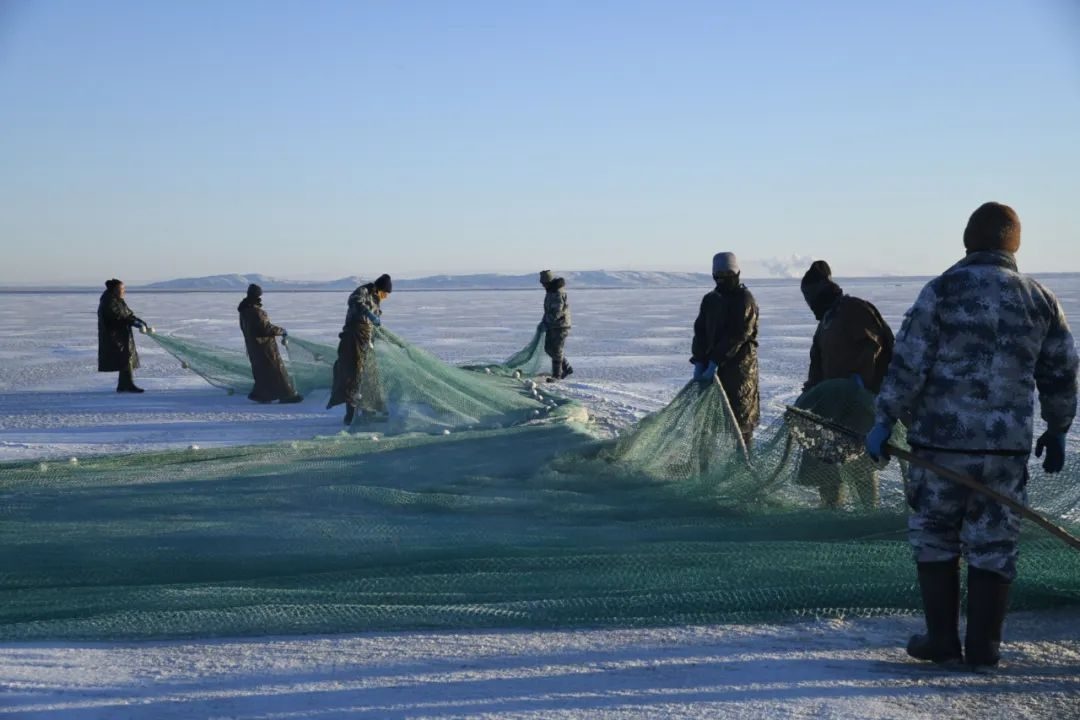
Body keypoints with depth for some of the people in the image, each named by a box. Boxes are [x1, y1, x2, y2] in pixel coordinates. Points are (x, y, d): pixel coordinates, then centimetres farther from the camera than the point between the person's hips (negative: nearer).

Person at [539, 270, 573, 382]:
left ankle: (556, 375, 7)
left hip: (560, 326, -10)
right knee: (549, 348, 14)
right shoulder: (551, 291, 9)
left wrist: (545, 324, -21)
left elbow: (556, 313, -25)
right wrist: (544, 322, 9)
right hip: (552, 326, 10)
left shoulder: (558, 294, -22)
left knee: (556, 351, -3)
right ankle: (566, 368, 23)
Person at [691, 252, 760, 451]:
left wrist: (715, 362, -20)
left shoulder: (745, 300, -7)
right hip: (712, 366, 6)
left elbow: (736, 336, -16)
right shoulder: (710, 300, 14)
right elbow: (700, 332, 9)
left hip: (739, 366, -6)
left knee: (741, 417, -4)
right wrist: (699, 362, -5)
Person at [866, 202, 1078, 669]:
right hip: (1008, 447, 3)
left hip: (940, 441, -3)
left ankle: (942, 641, 13)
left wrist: (885, 421, -4)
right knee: (994, 544, 10)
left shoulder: (943, 290, -7)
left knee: (935, 538, 11)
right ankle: (984, 647, 12)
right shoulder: (1040, 299, 5)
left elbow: (908, 365, -10)